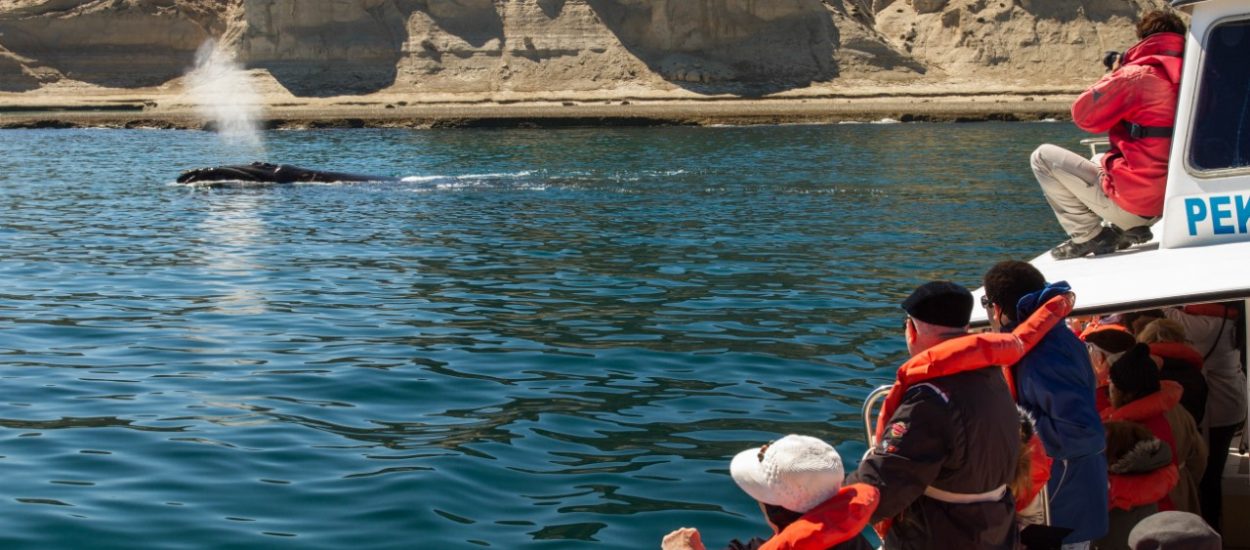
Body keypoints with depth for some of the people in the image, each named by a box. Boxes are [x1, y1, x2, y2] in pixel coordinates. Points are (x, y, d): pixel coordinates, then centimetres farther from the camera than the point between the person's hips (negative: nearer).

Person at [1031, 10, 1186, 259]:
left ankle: (1088, 235, 1)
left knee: (1043, 157, 5)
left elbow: (1083, 115, -8)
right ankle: (1130, 229, 16)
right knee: (1101, 160, 36)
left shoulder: (1137, 75, -17)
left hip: (1131, 206, -8)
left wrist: (1114, 76, 6)